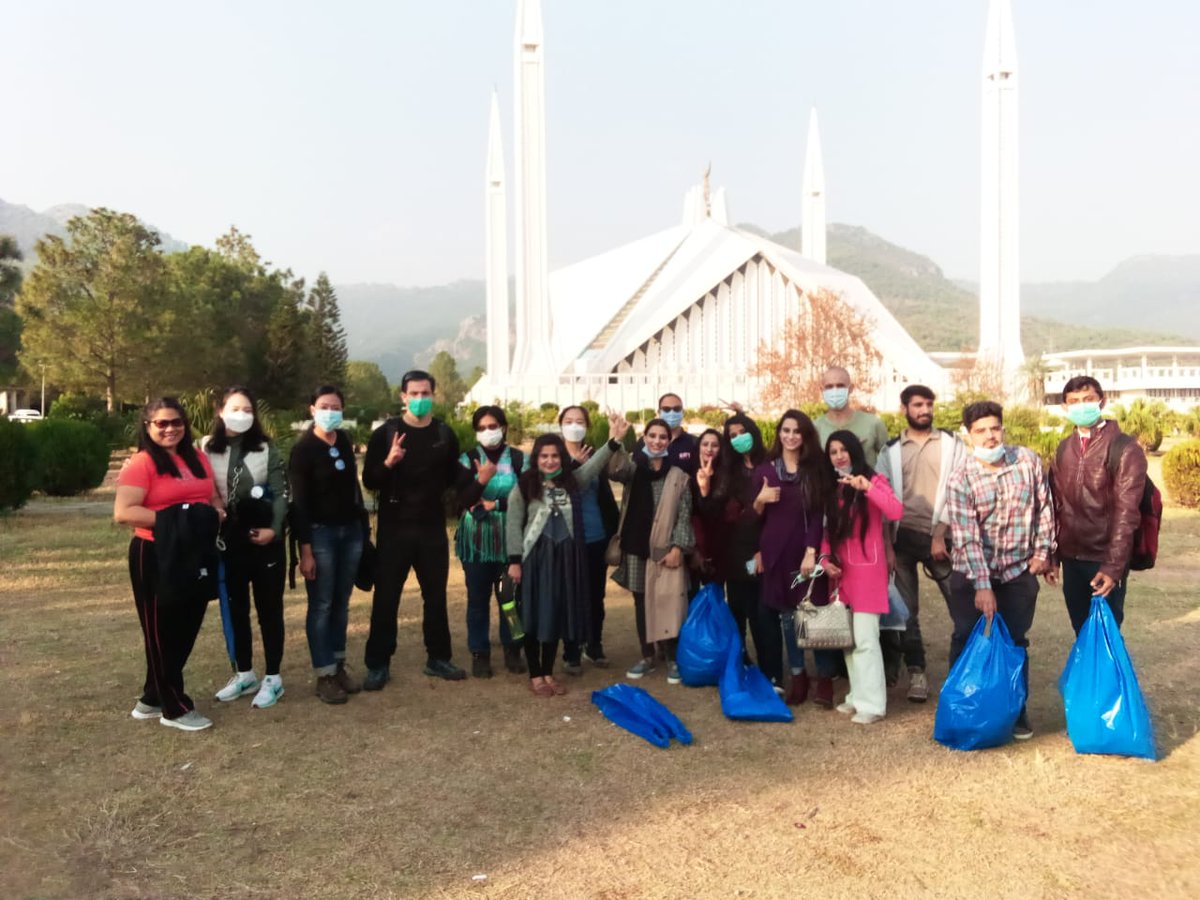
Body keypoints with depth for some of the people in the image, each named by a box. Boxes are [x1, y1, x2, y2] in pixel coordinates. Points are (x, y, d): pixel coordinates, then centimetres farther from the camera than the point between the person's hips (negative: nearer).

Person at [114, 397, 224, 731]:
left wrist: (217, 513, -2)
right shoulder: (141, 463, -11)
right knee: (161, 634, 5)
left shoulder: (198, 459, 10)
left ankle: (152, 700, 30)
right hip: (156, 556, -7)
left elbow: (213, 498, 20)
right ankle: (175, 708, 17)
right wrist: (172, 518, -22)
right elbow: (122, 513, -19)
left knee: (185, 630, 15)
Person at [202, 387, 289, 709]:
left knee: (269, 608, 4)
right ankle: (243, 673, 28)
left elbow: (281, 492, -2)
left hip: (265, 538, -2)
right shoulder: (206, 448, 2)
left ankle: (272, 678, 15)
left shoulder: (265, 448, 0)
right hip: (227, 539, 2)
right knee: (235, 608, 13)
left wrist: (274, 528, -13)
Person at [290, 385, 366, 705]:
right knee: (321, 605, 1)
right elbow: (300, 502, -11)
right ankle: (324, 676, 9)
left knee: (342, 603, 11)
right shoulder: (303, 449, -8)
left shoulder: (345, 441, 8)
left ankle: (339, 666, 21)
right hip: (320, 533, -5)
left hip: (350, 530, 5)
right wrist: (305, 549, -15)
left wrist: (363, 526, 9)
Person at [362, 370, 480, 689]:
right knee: (386, 597, 2)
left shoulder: (444, 434, 4)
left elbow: (452, 476, 8)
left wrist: (477, 480, -10)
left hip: (433, 528, 3)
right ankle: (378, 665, 12)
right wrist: (388, 463, -27)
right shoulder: (386, 433, -5)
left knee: (436, 595, 12)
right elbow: (369, 480, -8)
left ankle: (438, 658, 25)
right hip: (394, 528, -3)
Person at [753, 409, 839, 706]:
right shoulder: (764, 470, 7)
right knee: (787, 615, 8)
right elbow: (755, 516, 11)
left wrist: (811, 552, -14)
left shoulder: (816, 469, 2)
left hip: (807, 550, -2)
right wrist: (760, 500, -11)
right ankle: (798, 676, 18)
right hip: (776, 551, 2)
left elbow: (819, 515, -5)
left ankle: (825, 678, 9)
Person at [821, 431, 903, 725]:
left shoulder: (873, 480, -6)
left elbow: (896, 512, -24)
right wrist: (826, 560, -1)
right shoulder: (832, 488, 13)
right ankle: (858, 696, 22)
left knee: (865, 638, -8)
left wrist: (867, 487, -32)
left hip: (867, 567, -6)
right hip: (841, 570, 6)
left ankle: (872, 703, 0)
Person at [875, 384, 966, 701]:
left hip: (941, 536, -1)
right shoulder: (891, 450, 7)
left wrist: (942, 533, -10)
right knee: (906, 609, 5)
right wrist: (886, 542, -3)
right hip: (903, 536, 1)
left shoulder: (951, 444, 5)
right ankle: (916, 672, 15)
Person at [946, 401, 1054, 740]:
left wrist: (1042, 551, 3)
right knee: (966, 641, 6)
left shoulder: (1028, 461, -7)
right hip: (970, 573, -2)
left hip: (1018, 570, 2)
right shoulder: (961, 478, -16)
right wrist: (982, 585, -24)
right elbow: (967, 537, -20)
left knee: (1016, 641, 10)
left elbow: (1044, 507, 5)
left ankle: (1017, 709, 25)